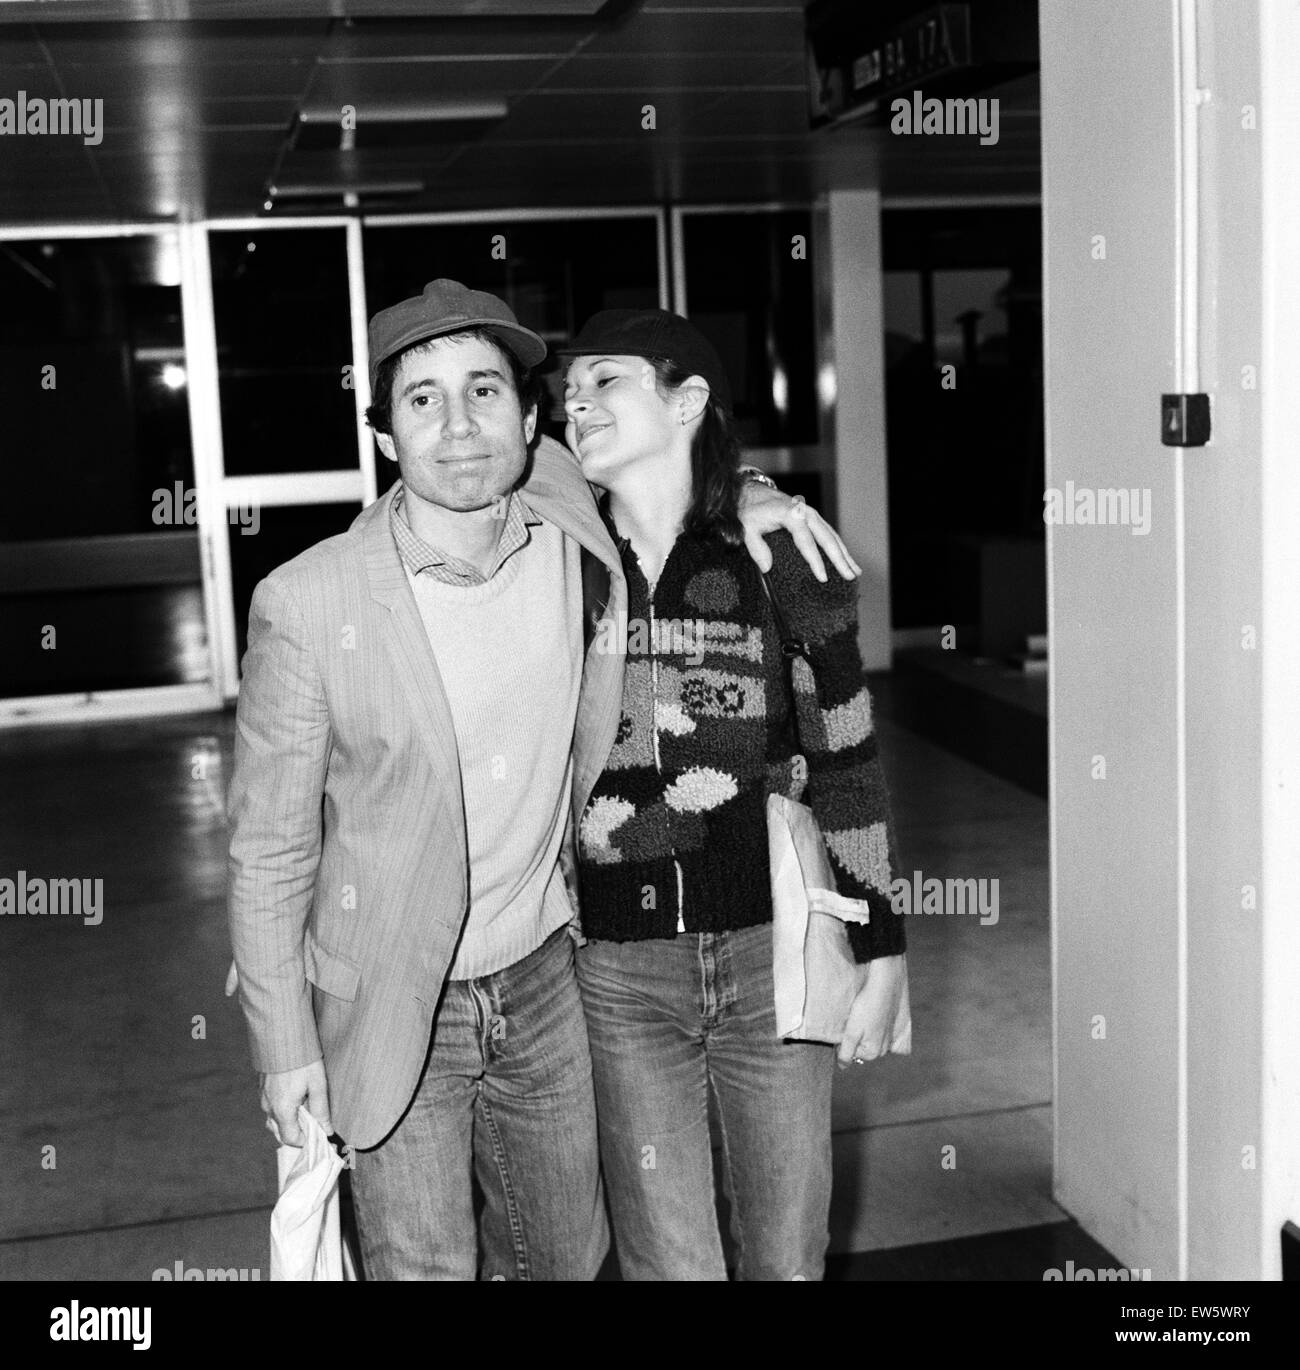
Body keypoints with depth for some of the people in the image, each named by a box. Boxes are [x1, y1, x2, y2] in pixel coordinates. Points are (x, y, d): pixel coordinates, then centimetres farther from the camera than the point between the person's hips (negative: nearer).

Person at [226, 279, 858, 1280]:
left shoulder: (567, 516, -9)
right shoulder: (307, 606, -19)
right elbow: (269, 848, -10)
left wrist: (741, 493, -2)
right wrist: (285, 1048, -7)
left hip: (542, 979, 4)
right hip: (392, 1011, -4)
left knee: (567, 1256, 21)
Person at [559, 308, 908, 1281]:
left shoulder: (778, 551, -4)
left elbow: (848, 759, 2)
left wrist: (883, 954, 3)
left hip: (774, 953, 0)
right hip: (621, 973, 1)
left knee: (790, 1254, 13)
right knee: (670, 1262, 6)